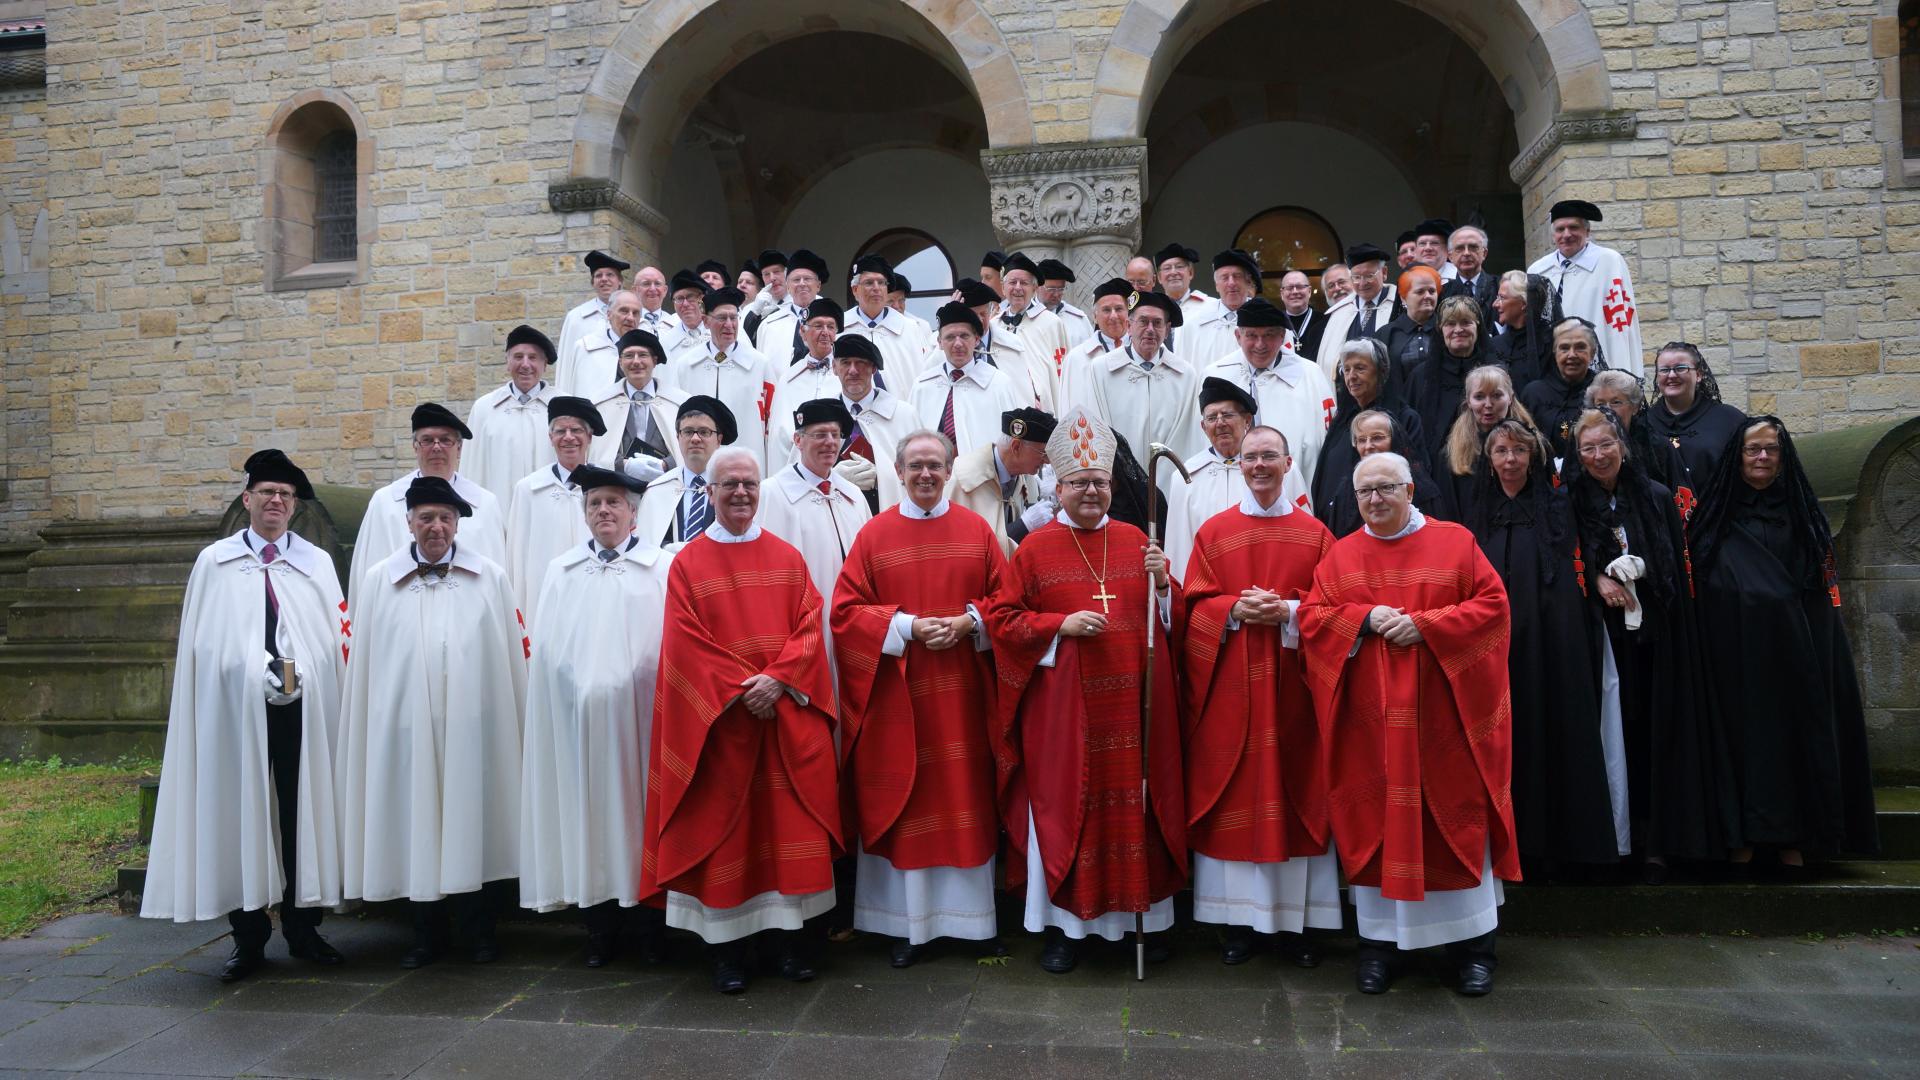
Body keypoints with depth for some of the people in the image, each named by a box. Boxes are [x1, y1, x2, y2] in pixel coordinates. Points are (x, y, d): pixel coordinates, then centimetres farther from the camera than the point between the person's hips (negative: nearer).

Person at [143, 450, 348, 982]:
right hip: (235, 710, -1)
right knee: (241, 816, 1)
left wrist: (303, 679, -3)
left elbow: (338, 639, 8)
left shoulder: (317, 564, 12)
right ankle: (249, 938, 12)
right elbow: (198, 643, 8)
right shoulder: (214, 563, 10)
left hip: (304, 712, 1)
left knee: (304, 814, 5)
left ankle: (303, 928, 17)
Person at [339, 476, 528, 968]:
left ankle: (477, 930, 18)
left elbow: (513, 656, 5)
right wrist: (367, 732, 1)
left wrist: (518, 724, 2)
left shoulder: (490, 578, 6)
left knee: (469, 824, 4)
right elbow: (362, 662, 6)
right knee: (416, 829, 6)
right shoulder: (377, 581, 7)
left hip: (471, 727, -1)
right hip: (405, 725, 1)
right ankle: (427, 933, 20)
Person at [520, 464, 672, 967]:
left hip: (637, 713, -2)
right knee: (588, 817, 4)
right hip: (577, 714, 2)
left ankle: (652, 928, 12)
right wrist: (576, 689, 0)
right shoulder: (560, 571, 14)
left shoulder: (661, 567, 5)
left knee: (640, 809, 2)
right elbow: (547, 648, 11)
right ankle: (601, 930, 13)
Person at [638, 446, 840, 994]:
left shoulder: (788, 558, 10)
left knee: (788, 823, 2)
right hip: (718, 721, -2)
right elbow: (686, 643, -4)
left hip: (787, 717, 2)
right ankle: (728, 945, 11)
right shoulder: (689, 563, 4)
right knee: (722, 829, 2)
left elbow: (810, 627, 2)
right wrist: (738, 691, -14)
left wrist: (777, 678, -14)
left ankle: (787, 937, 12)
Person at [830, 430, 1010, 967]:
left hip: (963, 692, 1)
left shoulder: (978, 530, 6)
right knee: (905, 803, 2)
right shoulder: (874, 534, 3)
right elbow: (846, 610, -2)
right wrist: (906, 627, -14)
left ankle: (976, 917, 18)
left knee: (968, 798, 6)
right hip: (898, 697, -1)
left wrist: (970, 623, -12)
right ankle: (909, 923, 11)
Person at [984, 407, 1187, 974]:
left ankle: (1144, 913, 23)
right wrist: (1061, 625, -14)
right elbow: (1002, 620, -2)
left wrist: (1162, 584, -9)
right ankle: (1061, 923, 15)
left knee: (1136, 801, 7)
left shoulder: (1135, 541, 9)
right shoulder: (1035, 548, 1)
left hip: (1131, 703, 3)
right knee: (1062, 805, 2)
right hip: (1061, 707, -2)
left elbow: (1169, 616, 12)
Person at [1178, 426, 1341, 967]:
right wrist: (1236, 609, -15)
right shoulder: (1213, 531, 7)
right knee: (1233, 795, 1)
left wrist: (1288, 611, -15)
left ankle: (1295, 921, 12)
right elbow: (1196, 605, 2)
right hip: (1229, 684, 0)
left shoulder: (1316, 534, 8)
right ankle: (1239, 919, 9)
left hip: (1290, 683, 0)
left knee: (1294, 794, 2)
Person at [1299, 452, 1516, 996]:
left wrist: (1424, 624, -14)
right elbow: (1311, 618, 3)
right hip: (1368, 718, 1)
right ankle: (1379, 941, 14)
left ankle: (1472, 945, 14)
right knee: (1373, 822, 3)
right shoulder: (1340, 556, 9)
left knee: (1456, 821, 2)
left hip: (1441, 715, -1)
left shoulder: (1455, 543, 4)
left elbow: (1492, 606, -4)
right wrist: (1367, 619, -13)